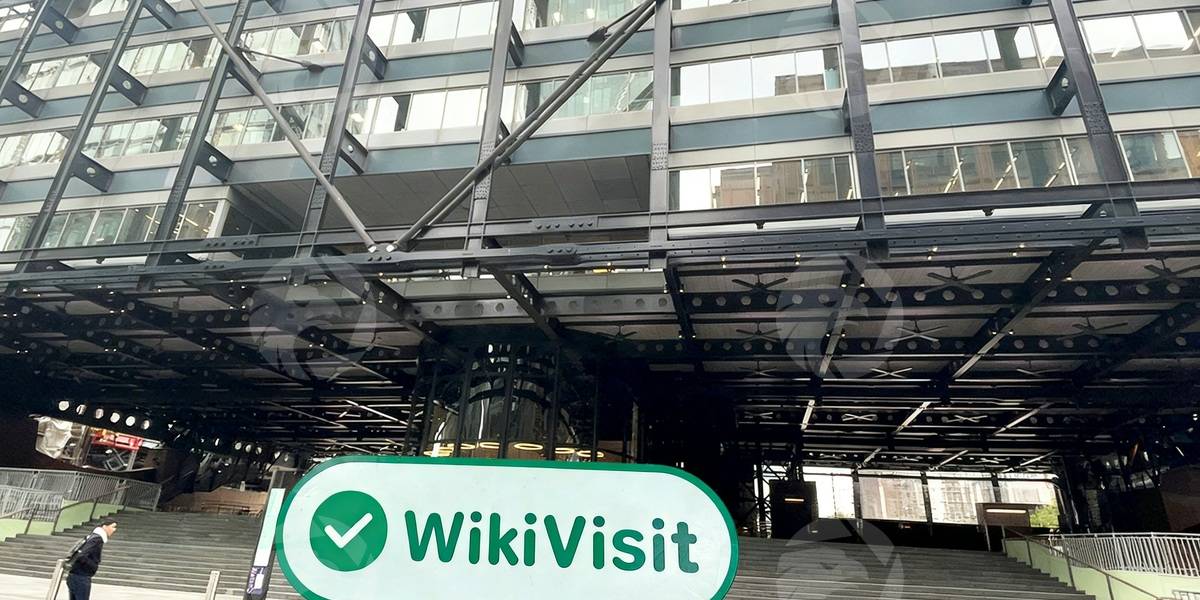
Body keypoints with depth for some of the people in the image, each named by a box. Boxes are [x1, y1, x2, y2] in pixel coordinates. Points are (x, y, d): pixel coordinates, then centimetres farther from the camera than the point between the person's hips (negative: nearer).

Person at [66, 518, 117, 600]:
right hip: (81, 578, -9)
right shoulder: (97, 539, -17)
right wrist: (95, 566, -13)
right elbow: (82, 557, -25)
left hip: (74, 576, 9)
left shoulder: (94, 537, 13)